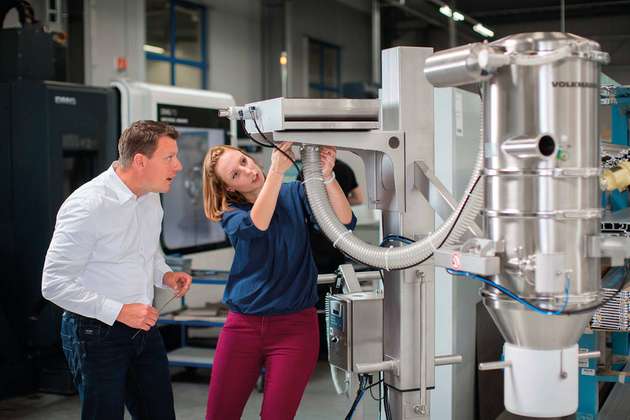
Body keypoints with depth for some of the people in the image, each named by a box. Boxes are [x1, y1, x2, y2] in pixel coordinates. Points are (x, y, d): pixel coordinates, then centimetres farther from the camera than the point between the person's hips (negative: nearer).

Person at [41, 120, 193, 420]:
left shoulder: (151, 197, 4)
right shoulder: (88, 206, -22)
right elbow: (54, 283, -22)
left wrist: (165, 275, 0)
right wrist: (118, 312, -25)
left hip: (143, 326, 7)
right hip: (97, 332, -7)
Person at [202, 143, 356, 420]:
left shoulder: (295, 194, 1)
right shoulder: (231, 213, 1)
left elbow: (346, 223, -13)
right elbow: (255, 225, -24)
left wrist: (326, 176, -26)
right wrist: (277, 170, -30)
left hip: (295, 325, -1)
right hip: (243, 325, 1)